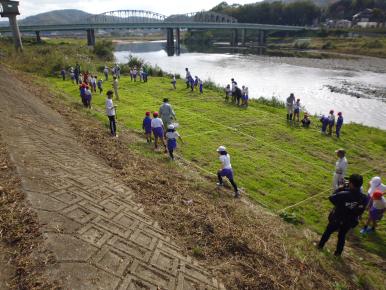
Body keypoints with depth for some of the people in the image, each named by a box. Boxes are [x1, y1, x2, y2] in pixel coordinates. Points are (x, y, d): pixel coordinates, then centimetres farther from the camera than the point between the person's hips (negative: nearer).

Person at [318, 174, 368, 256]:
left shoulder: (343, 194, -36)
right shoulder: (364, 198, -24)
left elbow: (331, 198, -17)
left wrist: (340, 189, -8)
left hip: (336, 220, -3)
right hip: (348, 222, 3)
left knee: (328, 232, 25)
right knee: (342, 236, 29)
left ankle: (320, 245, 47)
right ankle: (338, 252, 47)